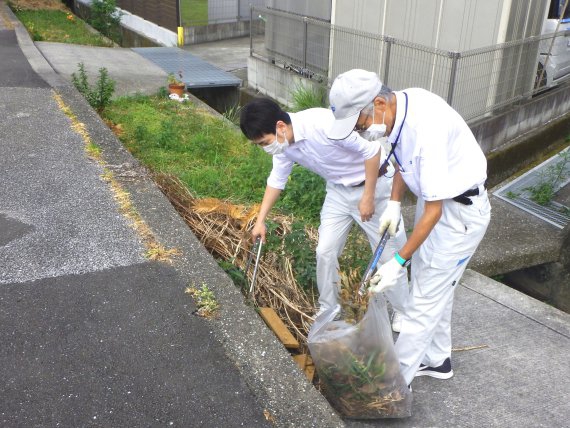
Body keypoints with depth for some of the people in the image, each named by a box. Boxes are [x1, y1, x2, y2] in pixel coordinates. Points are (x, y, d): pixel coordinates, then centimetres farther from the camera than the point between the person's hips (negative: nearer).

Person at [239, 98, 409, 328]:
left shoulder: (324, 123, -35)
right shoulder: (284, 145, -10)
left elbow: (372, 150, -27)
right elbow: (276, 181, 7)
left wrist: (368, 197, -22)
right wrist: (260, 221, 9)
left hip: (373, 185, -6)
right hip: (339, 190, 6)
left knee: (389, 253, 4)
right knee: (325, 251, 4)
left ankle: (404, 313, 25)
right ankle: (327, 309, 25)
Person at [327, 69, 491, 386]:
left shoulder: (428, 129, -34)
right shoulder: (398, 107, -9)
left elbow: (433, 212, -28)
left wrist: (399, 261, -24)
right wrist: (394, 203, 0)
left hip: (461, 211, -8)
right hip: (437, 198, 9)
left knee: (425, 297, 1)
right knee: (435, 288, 20)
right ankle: (436, 359, 40)